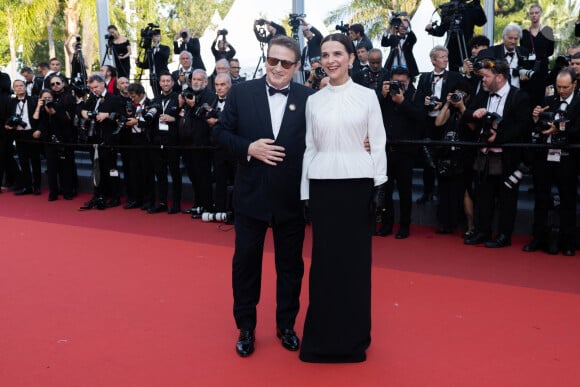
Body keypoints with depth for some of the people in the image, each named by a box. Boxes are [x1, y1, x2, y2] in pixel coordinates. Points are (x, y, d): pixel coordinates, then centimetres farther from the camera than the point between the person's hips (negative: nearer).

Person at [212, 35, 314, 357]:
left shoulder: (309, 99, -4)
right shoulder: (241, 92, -2)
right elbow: (221, 132, 1)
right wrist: (247, 148, -16)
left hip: (292, 197, 0)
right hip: (251, 195, 1)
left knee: (291, 264, 13)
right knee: (245, 261, 11)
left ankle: (286, 325, 33)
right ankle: (246, 328, 29)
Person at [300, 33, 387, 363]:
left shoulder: (367, 96, 2)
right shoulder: (314, 101, 8)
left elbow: (378, 144, 2)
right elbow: (310, 148, 9)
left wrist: (381, 187, -5)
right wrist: (304, 193, 5)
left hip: (358, 183, -2)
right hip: (322, 185, 2)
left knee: (357, 257, 4)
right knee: (324, 257, 4)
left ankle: (354, 335, 20)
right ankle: (323, 334, 18)